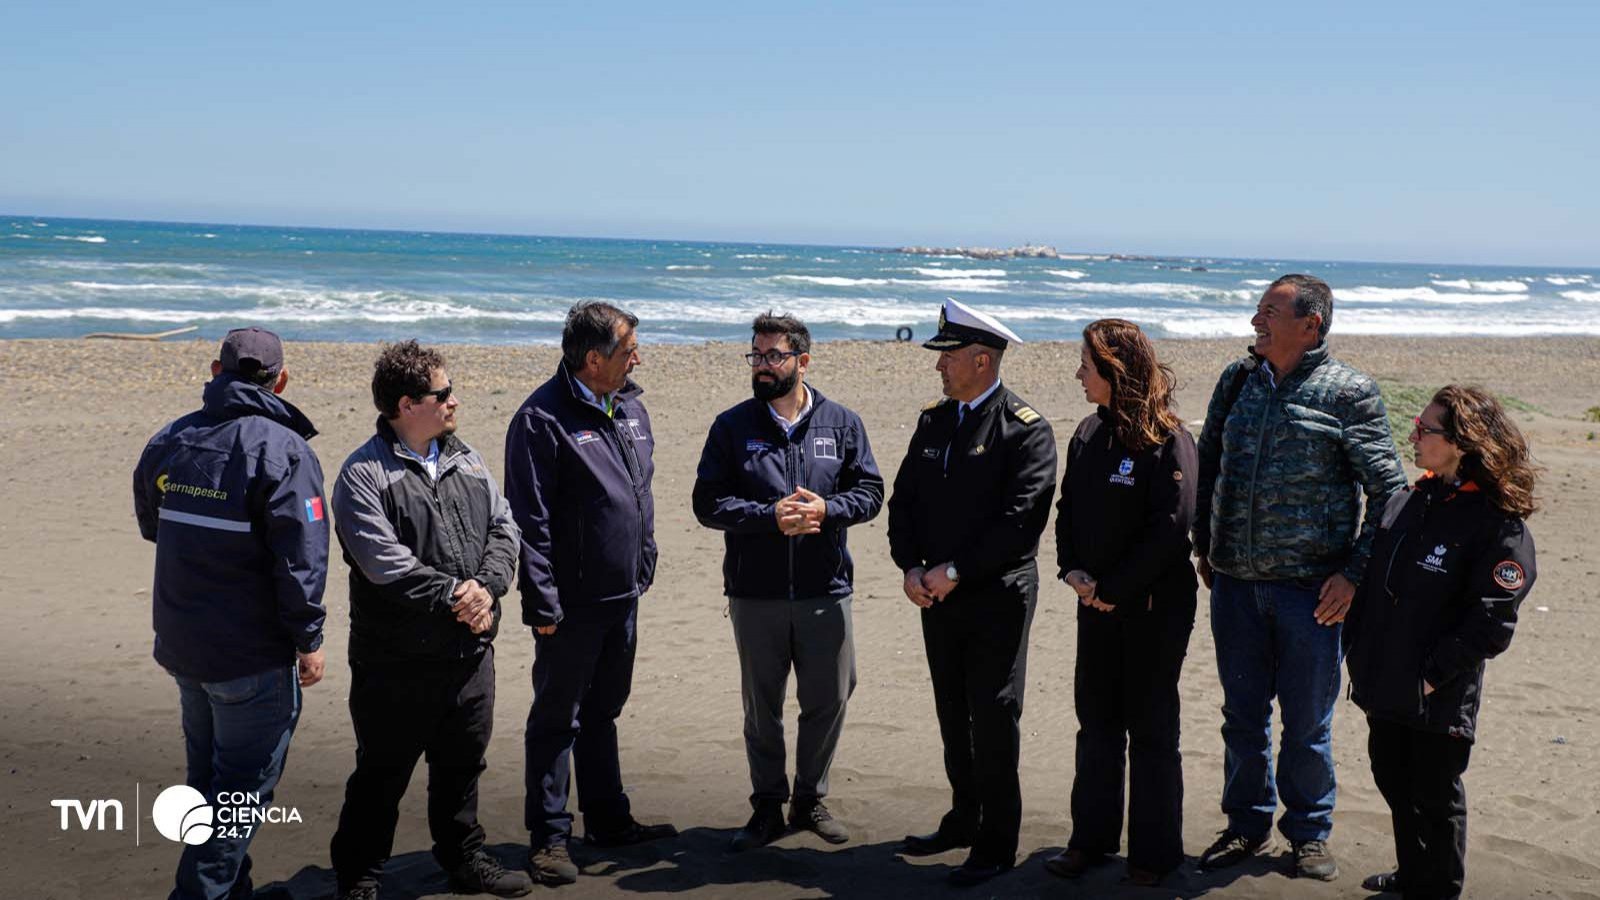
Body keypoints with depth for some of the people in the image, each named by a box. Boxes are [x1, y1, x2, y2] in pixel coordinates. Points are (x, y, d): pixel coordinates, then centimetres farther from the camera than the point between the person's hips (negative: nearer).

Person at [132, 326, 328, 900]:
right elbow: (301, 557, -20)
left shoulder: (169, 442, 4)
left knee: (208, 776, 21)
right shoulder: (282, 451, -17)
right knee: (243, 787, 3)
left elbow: (151, 526, 20)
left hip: (181, 646, 7)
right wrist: (309, 639, -12)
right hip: (254, 657, -7)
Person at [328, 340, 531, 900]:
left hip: (470, 651, 6)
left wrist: (486, 587, -12)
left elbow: (503, 529, 6)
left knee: (462, 766, 19)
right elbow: (384, 561, -20)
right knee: (382, 775, 6)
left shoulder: (466, 461, 9)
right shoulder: (364, 475, -11)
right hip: (396, 661, -6)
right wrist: (453, 595, -19)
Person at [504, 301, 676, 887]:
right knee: (557, 718, 3)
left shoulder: (630, 409, 10)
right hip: (572, 602, -7)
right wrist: (542, 602, -18)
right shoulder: (543, 419, -16)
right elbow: (529, 520, -17)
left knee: (603, 712, 19)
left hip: (623, 597, 8)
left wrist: (644, 569, 17)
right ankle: (548, 838, 13)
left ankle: (609, 820, 30)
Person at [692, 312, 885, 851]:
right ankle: (768, 807, 24)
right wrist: (771, 516, -18)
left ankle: (810, 799, 27)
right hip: (754, 594, 0)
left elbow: (870, 492, 3)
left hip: (825, 591, 1)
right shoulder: (732, 427, 1)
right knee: (761, 706, 9)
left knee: (828, 700, 8)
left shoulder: (841, 423, 4)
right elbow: (708, 503, -5)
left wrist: (825, 510, -16)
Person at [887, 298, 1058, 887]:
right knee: (953, 714, 16)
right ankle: (964, 819, 32)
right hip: (937, 595, 7)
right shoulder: (933, 421, 10)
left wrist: (955, 570, -18)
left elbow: (1022, 517, -19)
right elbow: (903, 500, 11)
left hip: (997, 597, -6)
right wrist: (910, 567, -4)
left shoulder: (1025, 429, -11)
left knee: (994, 719, 0)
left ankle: (996, 846, 11)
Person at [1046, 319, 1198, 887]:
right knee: (1096, 722, 12)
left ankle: (1153, 852, 16)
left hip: (1154, 606, -6)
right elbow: (1068, 509, 11)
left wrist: (1113, 590, -16)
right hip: (1097, 604, 6)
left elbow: (1170, 527, -18)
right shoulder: (1089, 435, 6)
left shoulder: (1167, 440, -14)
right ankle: (1092, 839, 23)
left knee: (1151, 730, 4)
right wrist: (1074, 571, -5)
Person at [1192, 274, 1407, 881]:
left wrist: (1355, 572, -10)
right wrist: (1206, 547, 15)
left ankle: (1309, 833, 26)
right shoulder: (1236, 381, 7)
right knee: (1243, 713, 13)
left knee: (1307, 720, 8)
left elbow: (1388, 489, -4)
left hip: (1310, 586, -4)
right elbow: (1208, 464, 18)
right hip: (1235, 583, 4)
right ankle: (1247, 823, 30)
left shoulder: (1349, 393, -6)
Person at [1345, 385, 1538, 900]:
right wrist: (1357, 651, 6)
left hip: (1438, 698, -7)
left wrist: (1433, 676, -17)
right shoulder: (1407, 504, 5)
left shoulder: (1497, 524, -16)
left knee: (1435, 797, 8)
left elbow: (1491, 621, -18)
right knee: (1394, 781, 20)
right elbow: (1369, 586, 11)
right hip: (1385, 688, 7)